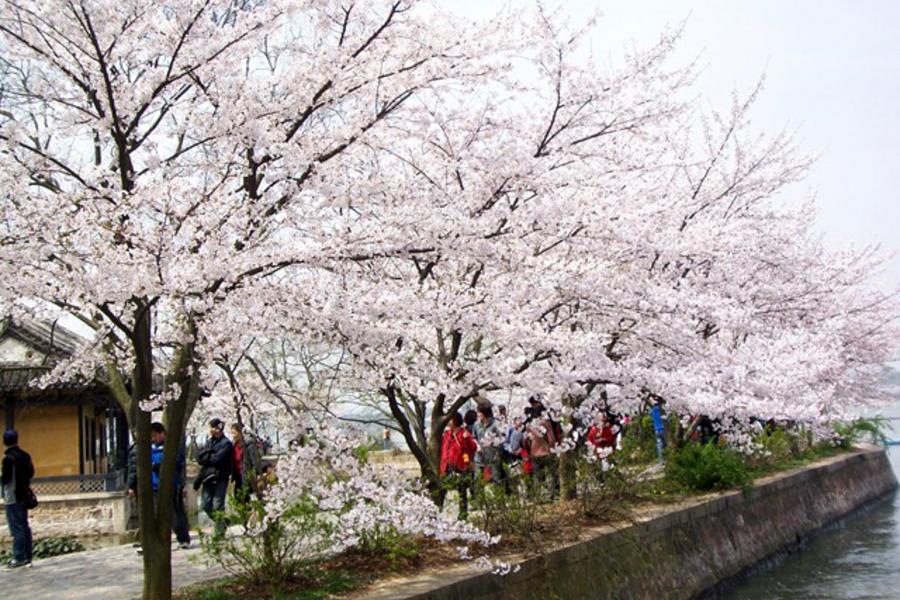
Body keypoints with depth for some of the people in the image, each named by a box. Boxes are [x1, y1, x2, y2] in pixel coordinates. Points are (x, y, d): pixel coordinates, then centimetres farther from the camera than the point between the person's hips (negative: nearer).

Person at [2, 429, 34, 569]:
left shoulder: (8, 458, -17)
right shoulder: (25, 456, 6)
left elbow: (6, 479, -18)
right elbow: (31, 472, 13)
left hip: (12, 498, -7)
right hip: (24, 495, 7)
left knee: (16, 528, -5)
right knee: (25, 526, 12)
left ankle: (19, 558, -5)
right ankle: (27, 556, 16)